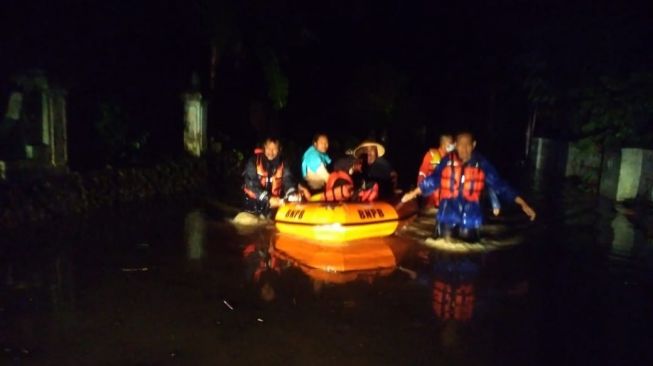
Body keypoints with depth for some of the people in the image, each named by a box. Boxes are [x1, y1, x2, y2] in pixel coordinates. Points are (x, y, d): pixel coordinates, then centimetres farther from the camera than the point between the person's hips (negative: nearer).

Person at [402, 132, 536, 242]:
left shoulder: (482, 164, -8)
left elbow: (499, 185, -8)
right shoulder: (447, 161, -5)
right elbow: (433, 180, 7)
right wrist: (414, 193, 13)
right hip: (447, 217, 1)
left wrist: (522, 203, -12)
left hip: (470, 219, 0)